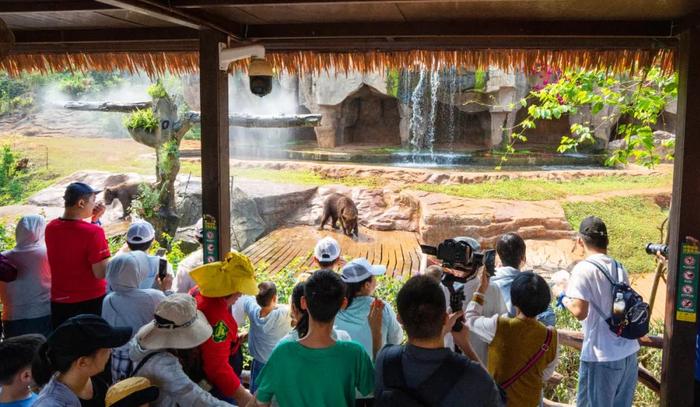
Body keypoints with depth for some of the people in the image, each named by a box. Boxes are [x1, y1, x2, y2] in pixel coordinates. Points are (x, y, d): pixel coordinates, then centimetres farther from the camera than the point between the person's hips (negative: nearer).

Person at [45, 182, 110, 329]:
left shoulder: (50, 228, -1)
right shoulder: (93, 231, -21)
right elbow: (101, 273, -20)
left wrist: (94, 220, 6)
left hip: (60, 301, 6)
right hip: (91, 301, -5)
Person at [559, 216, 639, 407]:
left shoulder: (584, 269, -13)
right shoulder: (620, 268, 8)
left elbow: (580, 311, -20)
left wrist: (565, 298, -1)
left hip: (602, 357, -7)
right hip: (628, 353, 7)